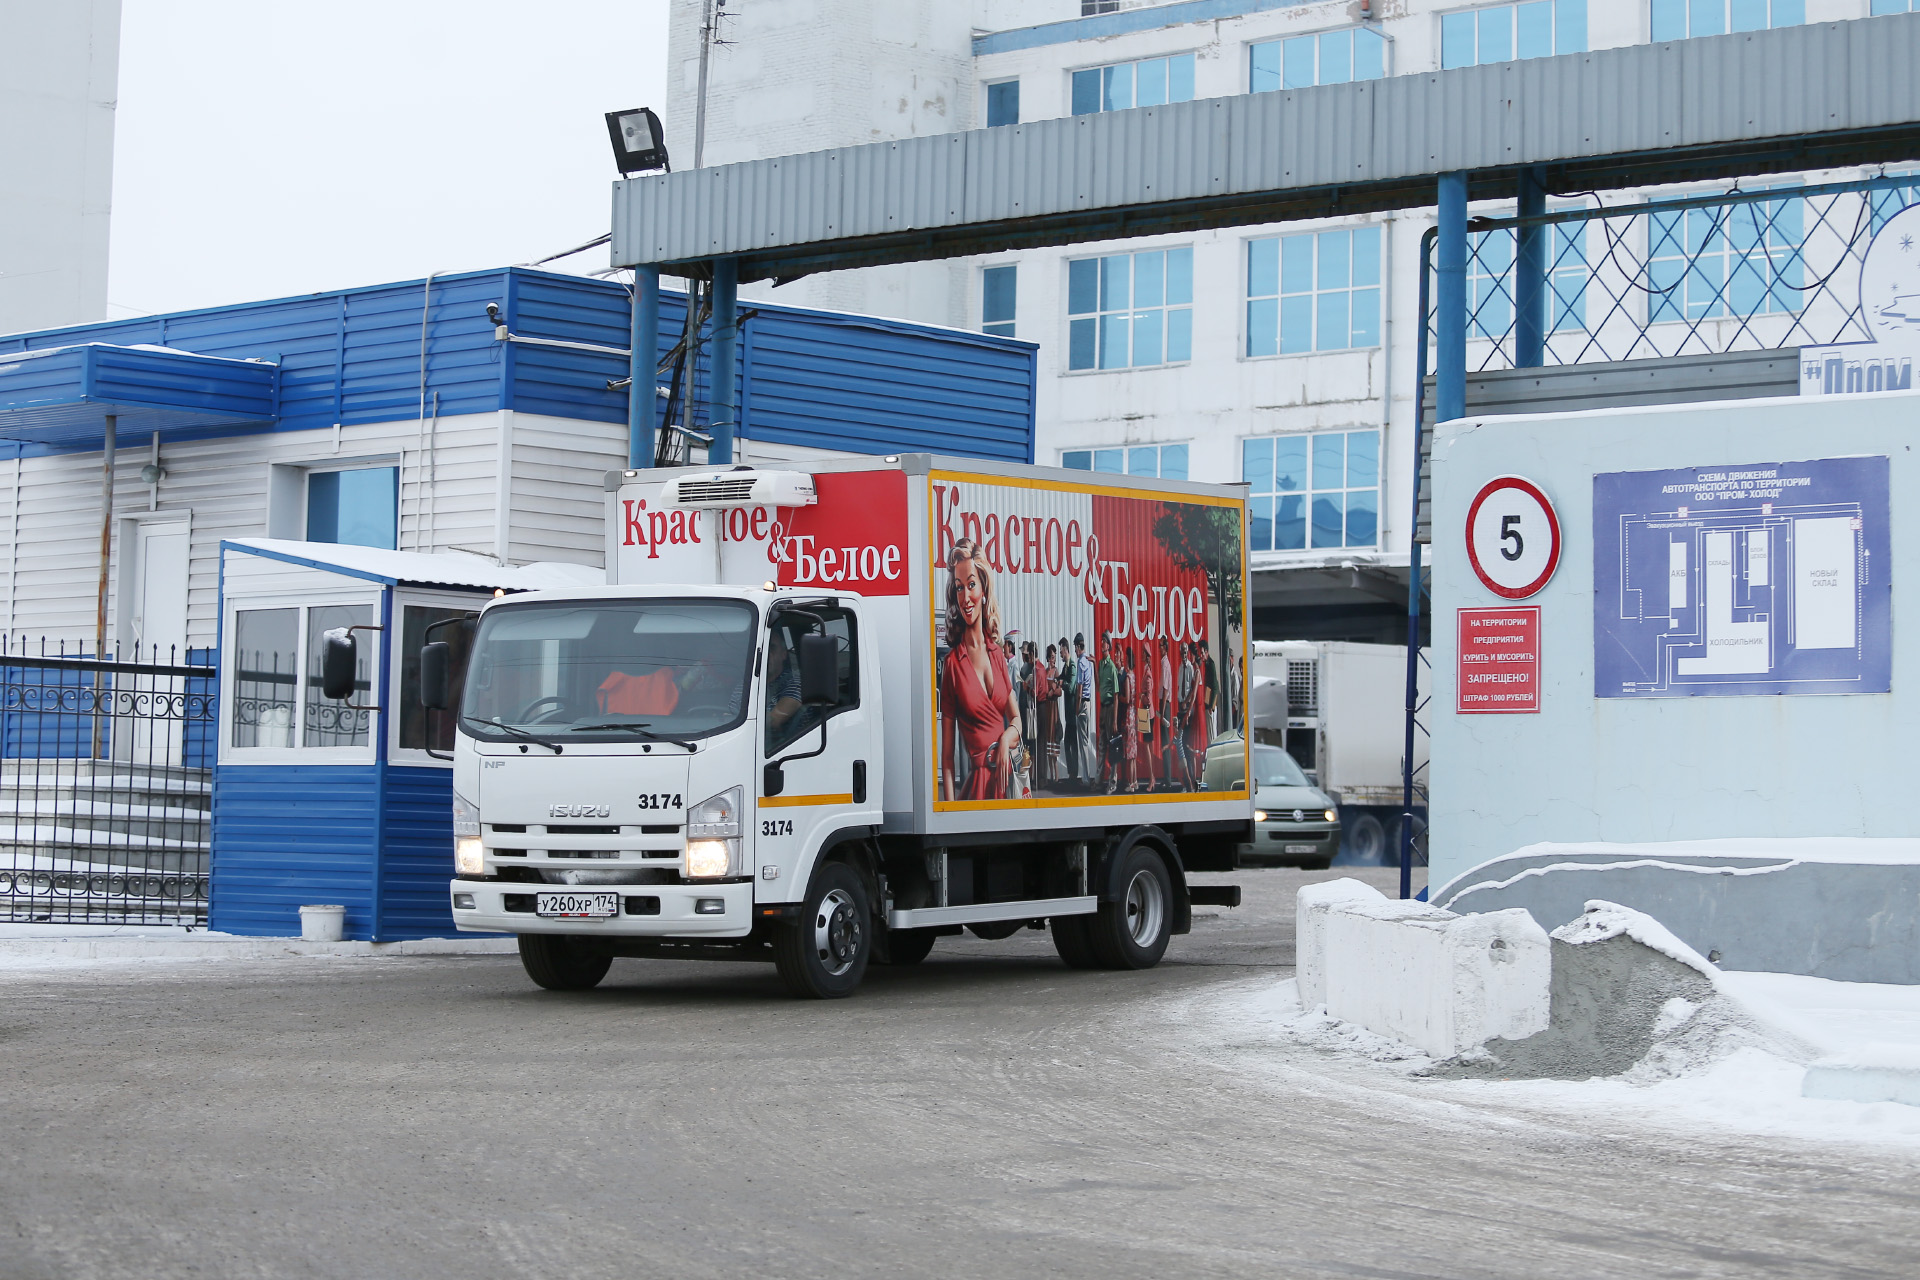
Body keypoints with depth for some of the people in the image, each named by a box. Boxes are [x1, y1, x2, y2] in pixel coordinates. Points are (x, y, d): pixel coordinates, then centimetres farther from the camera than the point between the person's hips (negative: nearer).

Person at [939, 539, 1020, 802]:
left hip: (1008, 774, 5)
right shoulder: (952, 662, -3)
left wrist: (1007, 738, -5)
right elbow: (946, 753, -4)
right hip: (979, 778, -4)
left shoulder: (996, 654, 11)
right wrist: (950, 805, -12)